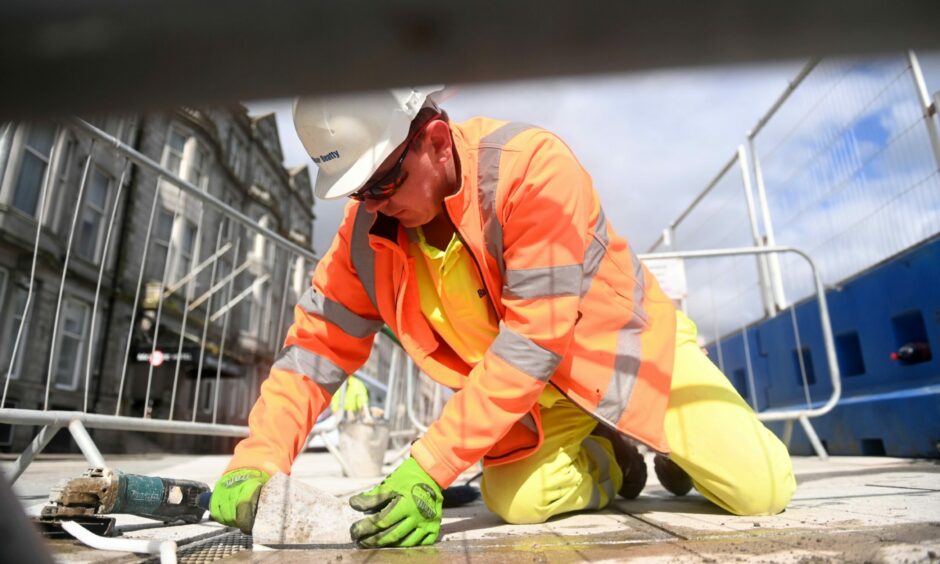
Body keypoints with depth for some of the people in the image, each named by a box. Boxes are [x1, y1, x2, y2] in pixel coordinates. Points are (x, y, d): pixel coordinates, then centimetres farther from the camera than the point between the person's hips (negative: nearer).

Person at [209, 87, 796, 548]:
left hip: (622, 345, -3)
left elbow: (533, 340, -35)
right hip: (533, 387, 4)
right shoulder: (368, 227, -14)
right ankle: (609, 462, 15)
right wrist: (259, 458, -24)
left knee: (763, 491, -8)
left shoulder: (536, 166, -32)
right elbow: (319, 342, -11)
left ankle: (675, 443, 26)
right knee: (516, 502, -16)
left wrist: (428, 469, -36)